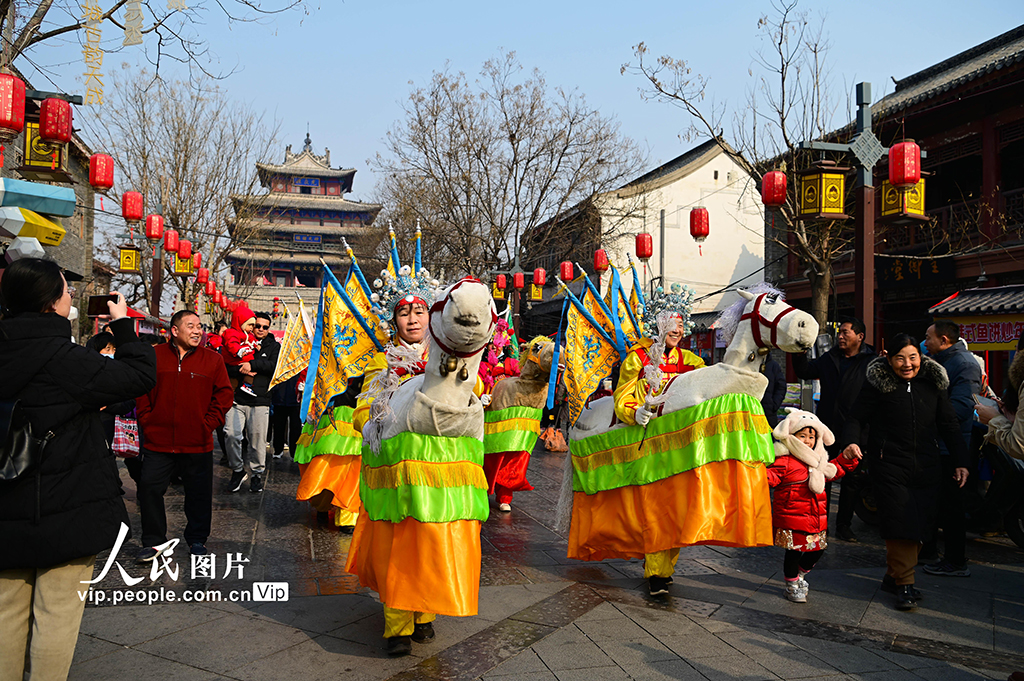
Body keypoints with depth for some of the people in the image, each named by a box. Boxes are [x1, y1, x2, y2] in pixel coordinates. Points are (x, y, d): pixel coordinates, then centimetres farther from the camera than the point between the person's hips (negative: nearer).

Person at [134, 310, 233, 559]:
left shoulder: (212, 360, 2)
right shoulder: (154, 356, 3)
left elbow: (224, 395, 2)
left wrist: (208, 424, -4)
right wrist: (147, 421, -1)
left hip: (198, 444, 0)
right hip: (157, 442, 0)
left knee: (199, 493, 9)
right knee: (149, 488, 2)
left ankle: (197, 540, 26)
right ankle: (154, 541, 19)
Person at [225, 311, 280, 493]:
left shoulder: (274, 346, 12)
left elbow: (275, 365, -6)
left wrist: (252, 365, -15)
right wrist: (242, 370, -9)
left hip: (260, 401, -1)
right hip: (237, 398, 1)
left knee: (257, 439, -1)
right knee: (231, 434, -11)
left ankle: (257, 473, 15)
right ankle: (237, 470, 7)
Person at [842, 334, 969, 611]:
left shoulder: (933, 383, 9)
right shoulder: (878, 383, -2)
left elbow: (949, 424, 13)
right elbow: (858, 417, -3)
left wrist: (960, 461, 8)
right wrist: (852, 441, -23)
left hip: (926, 468, 4)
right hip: (890, 466, -4)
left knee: (920, 526, 5)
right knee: (900, 525, -7)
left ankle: (893, 576, 21)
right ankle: (904, 584, 4)